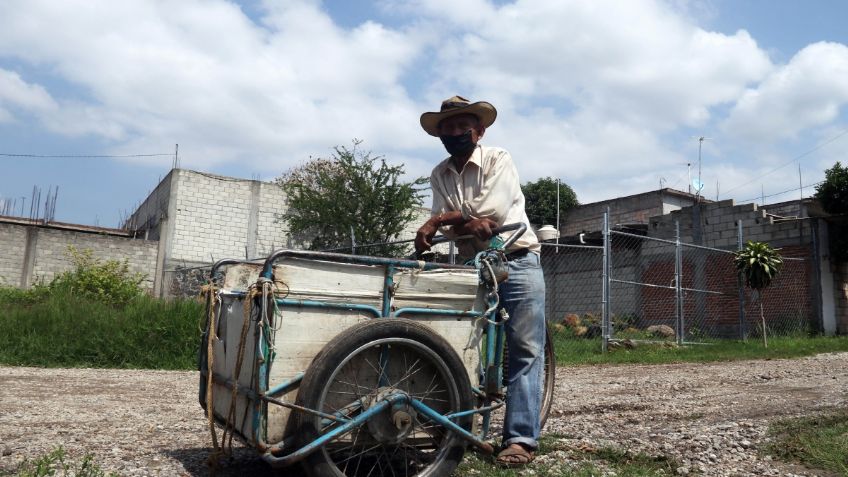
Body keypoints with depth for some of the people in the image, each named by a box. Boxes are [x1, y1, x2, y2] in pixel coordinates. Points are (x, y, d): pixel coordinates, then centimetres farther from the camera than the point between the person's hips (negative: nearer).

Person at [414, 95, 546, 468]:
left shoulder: (499, 160, -5)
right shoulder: (439, 175, 8)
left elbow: (493, 209, -20)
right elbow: (441, 223, -4)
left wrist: (442, 220, -15)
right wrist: (469, 222, -24)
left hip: (517, 262, -4)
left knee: (525, 351, -8)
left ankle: (521, 438, -7)